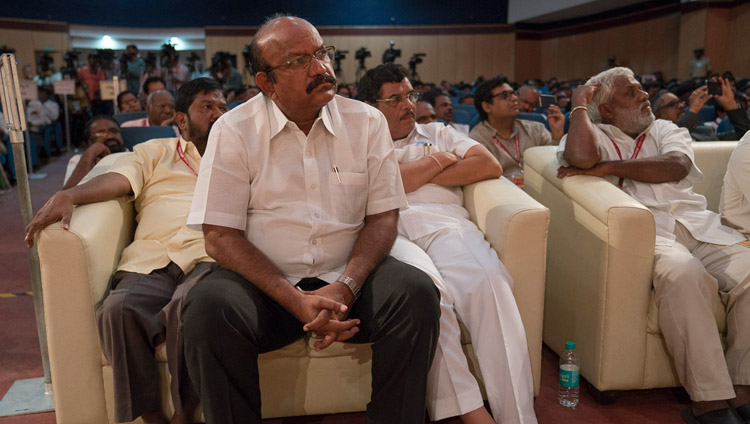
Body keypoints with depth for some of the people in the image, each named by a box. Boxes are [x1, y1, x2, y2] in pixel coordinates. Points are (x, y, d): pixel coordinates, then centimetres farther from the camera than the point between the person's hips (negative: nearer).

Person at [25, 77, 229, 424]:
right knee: (119, 309, -31)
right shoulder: (155, 152, 28)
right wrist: (68, 196, -9)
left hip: (210, 259, -1)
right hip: (151, 262, 1)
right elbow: (117, 180, 9)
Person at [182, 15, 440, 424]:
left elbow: (383, 216, 2)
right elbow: (220, 236, -7)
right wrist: (296, 301, -18)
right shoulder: (233, 130, -3)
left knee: (416, 293, -25)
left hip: (346, 279, 2)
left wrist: (346, 287, -16)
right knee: (208, 307, -30)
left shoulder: (367, 122, 4)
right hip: (264, 282, -1)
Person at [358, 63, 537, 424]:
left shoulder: (437, 134, 31)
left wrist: (420, 176, 9)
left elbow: (490, 166, 15)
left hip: (442, 220, 2)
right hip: (385, 228, -2)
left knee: (488, 281, -32)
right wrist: (434, 163, 11)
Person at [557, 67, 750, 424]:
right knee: (681, 272, -36)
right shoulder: (595, 135, 15)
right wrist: (579, 104, 3)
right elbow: (581, 157, -13)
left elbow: (677, 166, 1)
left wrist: (609, 167, -6)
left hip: (698, 224, 5)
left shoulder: (665, 129, 25)